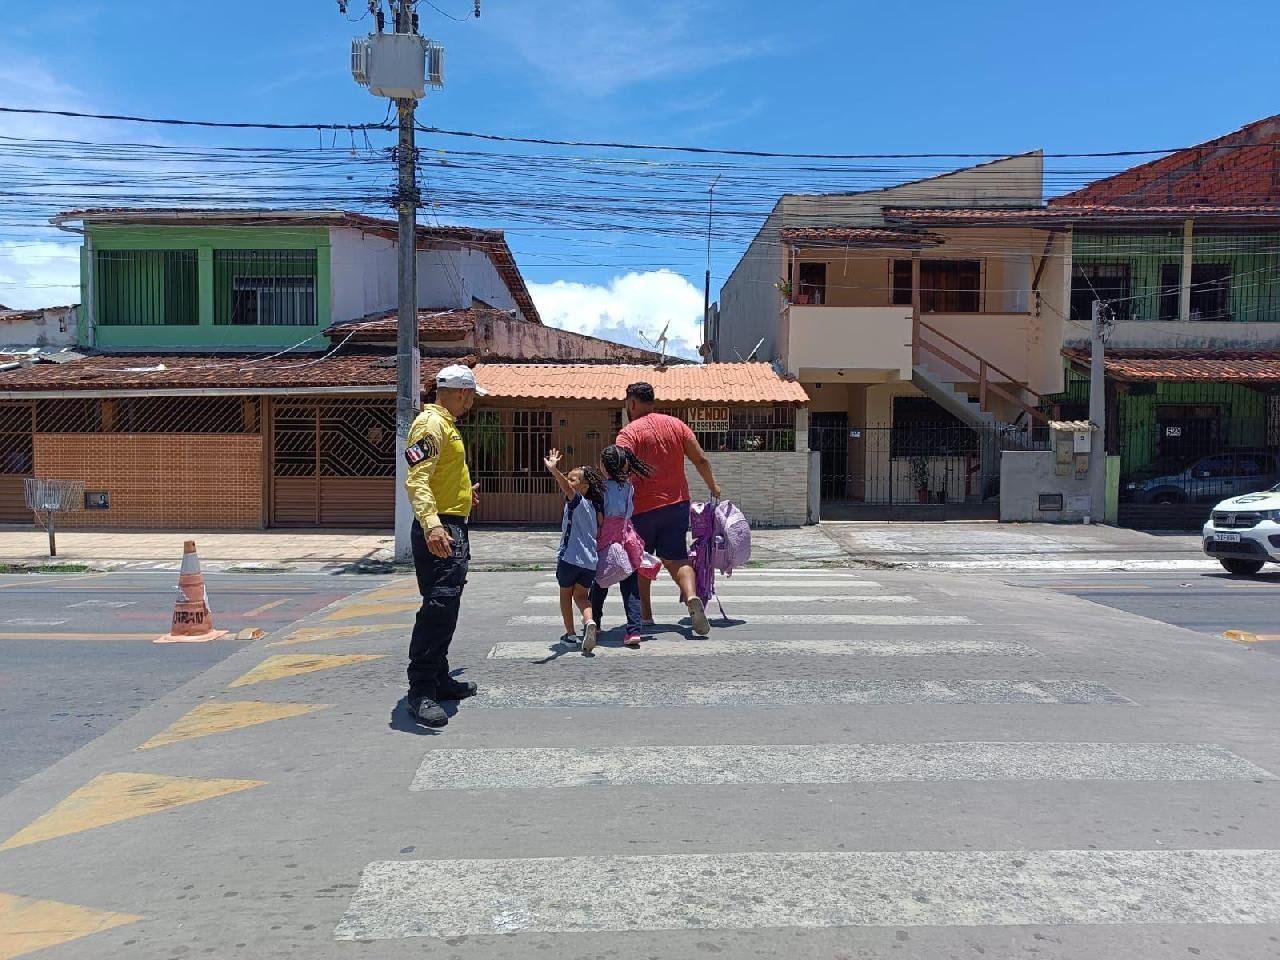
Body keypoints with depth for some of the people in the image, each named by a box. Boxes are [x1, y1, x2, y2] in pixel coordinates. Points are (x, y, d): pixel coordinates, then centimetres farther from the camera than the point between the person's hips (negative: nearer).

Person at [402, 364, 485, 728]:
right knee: (438, 604, -15)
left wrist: (464, 493, 46)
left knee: (447, 606, 16)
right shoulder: (431, 424, -13)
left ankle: (439, 678, 26)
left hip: (454, 528, 11)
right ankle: (420, 691, -12)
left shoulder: (447, 424, 18)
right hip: (440, 530, -11)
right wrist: (431, 524, -40)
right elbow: (416, 480, -25)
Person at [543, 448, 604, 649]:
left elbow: (566, 487, -30)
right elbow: (600, 530, 17)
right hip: (590, 560, 6)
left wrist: (554, 470, -44)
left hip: (570, 556, -6)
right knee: (581, 596, 16)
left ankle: (570, 633, 19)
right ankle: (590, 622, -12)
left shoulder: (577, 500, -10)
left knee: (565, 594, 15)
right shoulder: (593, 506, 12)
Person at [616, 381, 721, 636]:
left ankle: (645, 614, 21)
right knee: (676, 558, 7)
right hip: (677, 504, 4)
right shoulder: (676, 424, 5)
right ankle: (692, 597, -20)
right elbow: (700, 460, 7)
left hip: (643, 508, -4)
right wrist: (713, 486, 20)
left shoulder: (630, 432, -11)